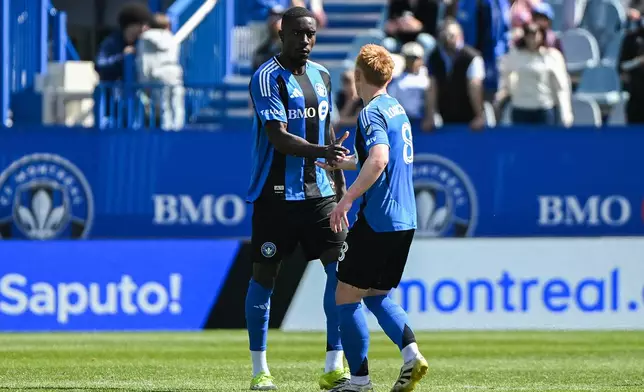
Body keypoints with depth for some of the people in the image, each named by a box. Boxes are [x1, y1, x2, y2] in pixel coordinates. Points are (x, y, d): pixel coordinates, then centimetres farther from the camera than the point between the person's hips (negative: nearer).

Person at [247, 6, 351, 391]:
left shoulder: (322, 76, 11)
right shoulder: (268, 77, -11)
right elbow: (277, 137, -22)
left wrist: (340, 182, 18)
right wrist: (321, 152, -36)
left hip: (319, 191, 6)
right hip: (276, 195, -6)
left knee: (340, 268, -6)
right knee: (264, 275, 2)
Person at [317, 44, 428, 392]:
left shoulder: (371, 113, -12)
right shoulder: (396, 108, 16)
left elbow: (378, 160, -29)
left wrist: (347, 199, -29)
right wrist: (339, 162, 42)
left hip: (377, 220, -9)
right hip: (404, 220, 9)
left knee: (346, 296, 0)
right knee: (376, 295, 17)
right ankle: (411, 354, -3)